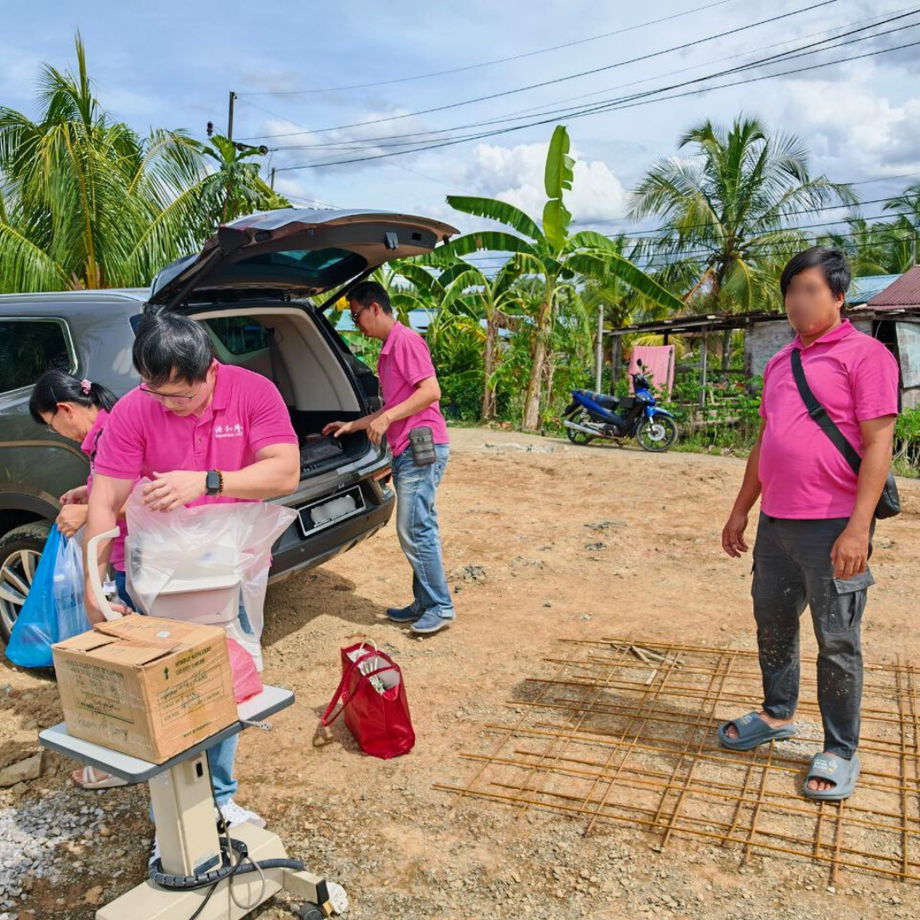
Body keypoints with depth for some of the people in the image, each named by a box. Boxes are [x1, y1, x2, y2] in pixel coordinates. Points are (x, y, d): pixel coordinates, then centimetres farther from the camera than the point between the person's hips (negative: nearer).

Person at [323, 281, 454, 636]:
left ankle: (440, 606, 0)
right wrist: (352, 426, 27)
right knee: (419, 529, 12)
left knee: (413, 530, -9)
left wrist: (386, 418, -18)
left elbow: (430, 391, -19)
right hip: (407, 449, 10)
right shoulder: (387, 350, 21)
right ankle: (425, 603, 20)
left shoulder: (406, 340, -9)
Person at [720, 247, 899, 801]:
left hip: (833, 528, -7)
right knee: (773, 626, 18)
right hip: (776, 525, 7)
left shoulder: (864, 354, -8)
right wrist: (741, 510, 18)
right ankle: (778, 715, 38)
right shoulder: (781, 362, 14)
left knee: (837, 643, 5)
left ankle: (841, 751, 21)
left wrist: (858, 527, -19)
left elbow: (879, 444, -13)